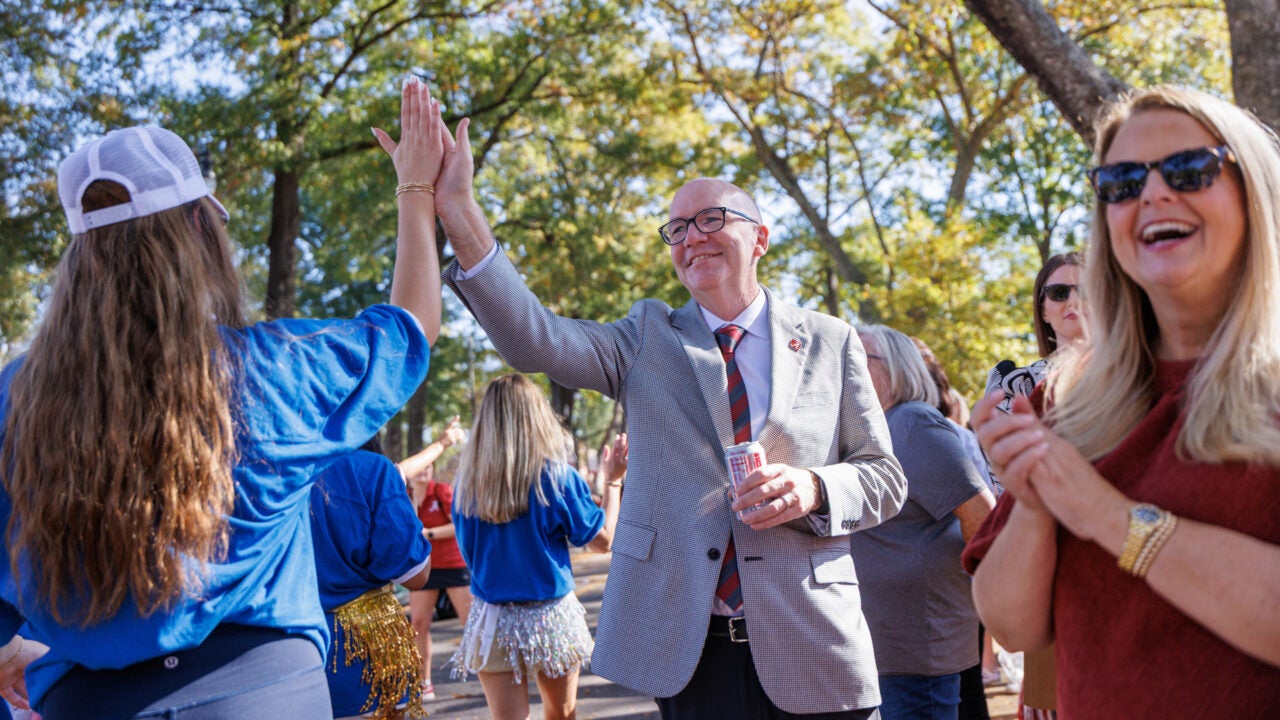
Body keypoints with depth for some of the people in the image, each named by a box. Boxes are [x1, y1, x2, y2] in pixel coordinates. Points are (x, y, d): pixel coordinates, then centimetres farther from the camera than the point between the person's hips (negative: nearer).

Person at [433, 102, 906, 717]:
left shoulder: (830, 342, 7)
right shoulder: (649, 338, 7)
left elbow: (885, 479, 7)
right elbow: (534, 340, -10)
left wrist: (813, 489, -15)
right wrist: (458, 211, -21)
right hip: (689, 652, 0)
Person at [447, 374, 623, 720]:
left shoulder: (467, 482, -3)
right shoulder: (556, 475, -11)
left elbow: (468, 550, 10)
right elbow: (603, 540, -4)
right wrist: (613, 481, 7)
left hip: (492, 621, 1)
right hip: (550, 617, -1)